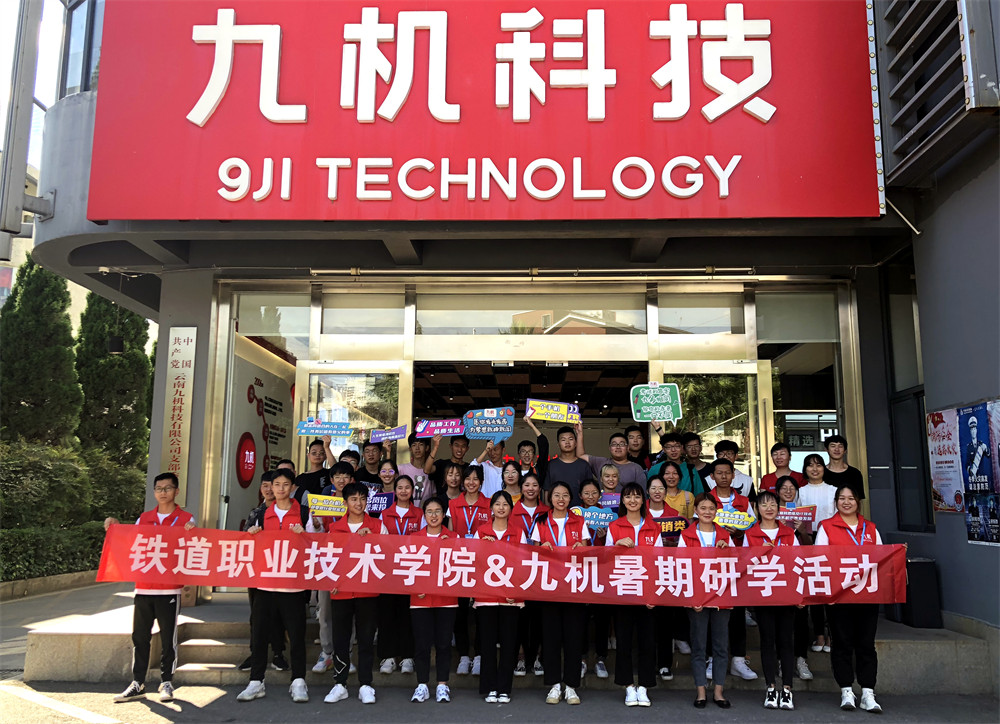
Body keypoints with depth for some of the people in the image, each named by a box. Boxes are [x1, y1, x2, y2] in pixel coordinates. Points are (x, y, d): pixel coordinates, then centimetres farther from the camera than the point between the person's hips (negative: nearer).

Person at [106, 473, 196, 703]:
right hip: (143, 587, 4)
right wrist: (115, 529, 2)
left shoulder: (185, 519, 0)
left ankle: (167, 682, 14)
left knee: (168, 638, 3)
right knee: (140, 636, 7)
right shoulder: (144, 518, 11)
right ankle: (138, 684, 16)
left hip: (170, 589, -3)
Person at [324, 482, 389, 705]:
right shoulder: (335, 528, 7)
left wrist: (371, 538, -12)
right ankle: (340, 684, 18)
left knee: (366, 638, 4)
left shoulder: (378, 526, 3)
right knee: (340, 638, 5)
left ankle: (365, 685, 13)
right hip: (341, 590, 1)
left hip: (368, 590, -1)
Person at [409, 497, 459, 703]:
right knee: (421, 642, 2)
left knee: (444, 642, 3)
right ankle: (422, 685, 13)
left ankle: (442, 685, 14)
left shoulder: (452, 538, 6)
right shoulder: (414, 537, 7)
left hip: (446, 598, 0)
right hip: (420, 598, 0)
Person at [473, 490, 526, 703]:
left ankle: (504, 689, 12)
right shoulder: (481, 531, 8)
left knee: (508, 642, 3)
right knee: (488, 642, 3)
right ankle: (490, 688, 13)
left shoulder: (518, 532, 7)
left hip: (510, 595, 0)